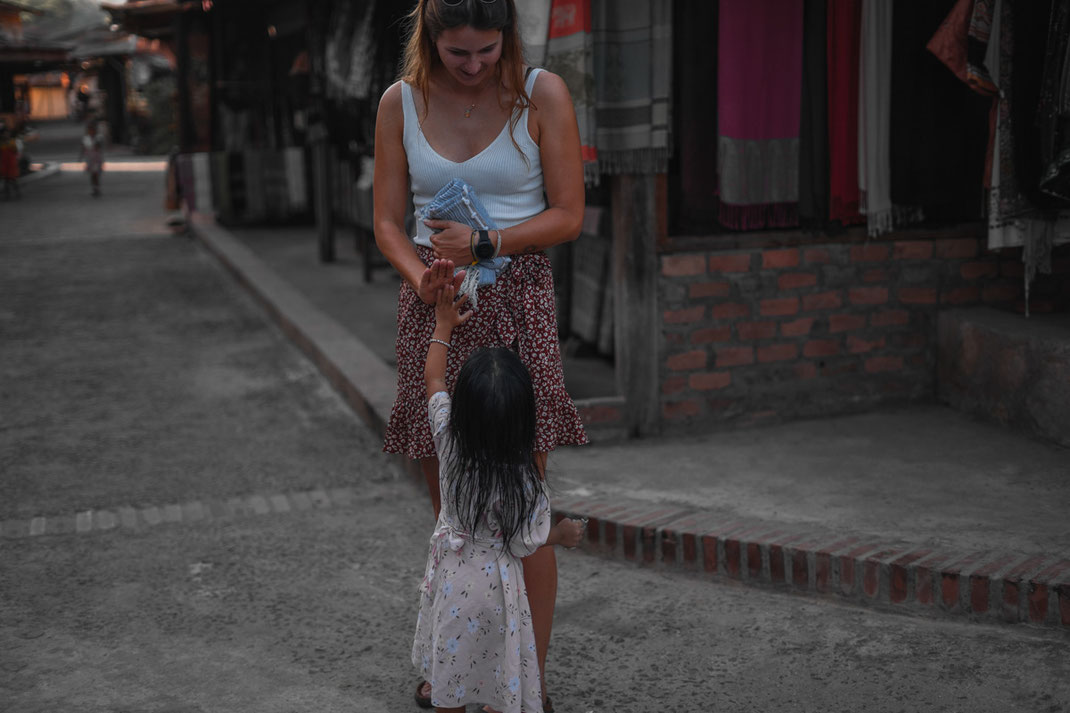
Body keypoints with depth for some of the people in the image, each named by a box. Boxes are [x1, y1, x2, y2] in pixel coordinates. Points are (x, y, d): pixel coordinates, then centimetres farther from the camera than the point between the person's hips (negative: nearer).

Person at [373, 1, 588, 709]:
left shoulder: (542, 94, -2)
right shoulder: (401, 101, 4)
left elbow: (569, 216, -3)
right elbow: (388, 222, 6)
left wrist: (486, 240, -17)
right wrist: (421, 274, -15)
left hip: (517, 303, -2)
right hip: (434, 306, 3)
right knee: (450, 514, 10)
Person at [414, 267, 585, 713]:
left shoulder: (448, 441, -14)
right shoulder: (524, 480, -24)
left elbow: (433, 380, 3)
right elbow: (525, 544, -10)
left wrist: (443, 325, 16)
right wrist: (563, 535, 10)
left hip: (447, 572, 4)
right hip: (494, 582, -4)